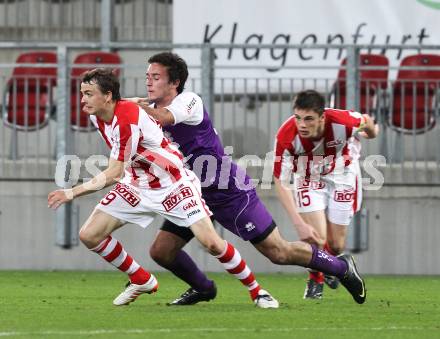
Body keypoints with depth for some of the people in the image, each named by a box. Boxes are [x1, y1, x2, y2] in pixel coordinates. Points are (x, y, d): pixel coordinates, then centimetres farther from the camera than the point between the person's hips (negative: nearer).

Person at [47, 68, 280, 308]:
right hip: (136, 186, 8)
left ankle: (256, 291, 3)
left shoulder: (128, 119, -30)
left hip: (173, 185, -8)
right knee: (89, 235, -5)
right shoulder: (97, 115, -6)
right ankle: (142, 281, 13)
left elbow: (113, 175, -28)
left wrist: (73, 193, -28)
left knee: (211, 243, -17)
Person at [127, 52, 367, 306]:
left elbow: (161, 118, -39)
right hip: (195, 194, 7)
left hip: (230, 192, -7)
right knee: (160, 251, 0)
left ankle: (341, 267, 18)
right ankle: (202, 288, 27)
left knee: (278, 252, -3)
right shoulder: (152, 108, 3)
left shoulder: (188, 101, -21)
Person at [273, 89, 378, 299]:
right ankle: (315, 281, 18)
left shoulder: (342, 122, -35)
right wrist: (299, 224, -31)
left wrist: (370, 131, -36)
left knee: (336, 245, 5)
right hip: (308, 178, -1)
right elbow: (281, 183, -25)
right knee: (317, 238, -14)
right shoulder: (286, 136, -34)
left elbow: (365, 122, -10)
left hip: (341, 176, 1)